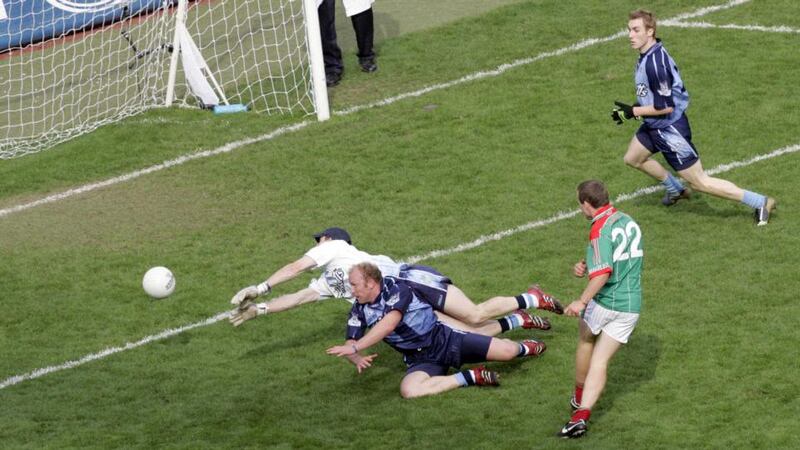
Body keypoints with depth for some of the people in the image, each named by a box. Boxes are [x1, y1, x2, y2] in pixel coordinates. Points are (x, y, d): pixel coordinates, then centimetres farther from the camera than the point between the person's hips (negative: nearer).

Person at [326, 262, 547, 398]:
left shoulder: (396, 288, -17)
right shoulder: (359, 310, 0)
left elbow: (389, 324, -31)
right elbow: (350, 345, 0)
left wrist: (355, 347, -38)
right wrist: (358, 360, -25)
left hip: (443, 339, -3)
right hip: (420, 360, 3)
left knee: (505, 352, -12)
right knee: (408, 390, -33)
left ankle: (522, 348, 30)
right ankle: (469, 377, -16)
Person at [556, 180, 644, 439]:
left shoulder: (601, 229, -17)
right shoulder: (628, 221, 10)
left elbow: (603, 273, -28)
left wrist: (582, 301, -32)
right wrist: (586, 266, 9)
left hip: (604, 302, -5)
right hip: (630, 306, 5)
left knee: (585, 341, 24)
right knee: (600, 361, 3)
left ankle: (579, 398, 41)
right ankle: (582, 415, -11)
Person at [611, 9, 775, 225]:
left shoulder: (655, 62, -29)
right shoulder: (646, 54, 2)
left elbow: (665, 106, -27)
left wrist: (632, 112, -18)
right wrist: (636, 109, 10)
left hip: (670, 128, -10)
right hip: (654, 126, 10)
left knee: (700, 182, -3)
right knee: (633, 158, 27)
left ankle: (760, 202, 3)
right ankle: (676, 189, 46)